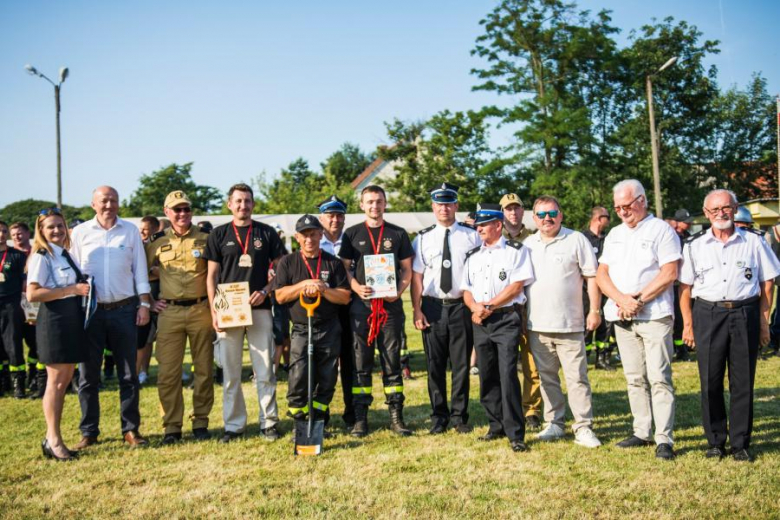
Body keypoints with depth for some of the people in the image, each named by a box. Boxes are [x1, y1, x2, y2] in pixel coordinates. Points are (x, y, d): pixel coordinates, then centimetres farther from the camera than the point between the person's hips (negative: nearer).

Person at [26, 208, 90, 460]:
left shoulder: (66, 255, 14)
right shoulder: (41, 257, -10)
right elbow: (32, 294, -20)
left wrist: (83, 289, 7)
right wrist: (72, 290, -20)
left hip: (72, 320, 9)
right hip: (54, 320, -8)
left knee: (65, 380, 12)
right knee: (56, 381, -4)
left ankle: (52, 437, 21)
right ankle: (53, 440, 4)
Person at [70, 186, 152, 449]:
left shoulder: (130, 231, 5)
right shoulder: (80, 233, 3)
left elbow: (140, 270, 7)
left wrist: (144, 304, 2)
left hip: (124, 309, 1)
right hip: (90, 311, 0)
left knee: (128, 375, 5)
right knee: (88, 375, 5)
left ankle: (131, 429, 14)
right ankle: (89, 431, 15)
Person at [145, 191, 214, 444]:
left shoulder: (205, 239, 4)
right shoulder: (158, 243, 7)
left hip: (200, 310, 0)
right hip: (169, 312, 1)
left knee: (204, 369, 5)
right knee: (168, 371, 0)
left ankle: (201, 422, 18)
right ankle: (172, 426, 10)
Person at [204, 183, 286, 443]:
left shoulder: (266, 233, 7)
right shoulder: (219, 234, 7)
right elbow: (212, 275, 6)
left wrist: (265, 291, -10)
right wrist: (214, 310, -3)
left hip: (260, 308, 0)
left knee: (265, 371, 2)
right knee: (230, 373, 5)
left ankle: (268, 422, 11)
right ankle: (233, 425, 14)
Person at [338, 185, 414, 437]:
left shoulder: (398, 234, 9)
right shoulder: (352, 234, 8)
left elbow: (407, 269, 9)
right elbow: (344, 268, 7)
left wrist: (399, 291, -9)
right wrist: (356, 287, -12)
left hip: (390, 305, 0)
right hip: (361, 305, 0)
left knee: (392, 362, 4)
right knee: (360, 363, 2)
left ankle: (396, 416, 10)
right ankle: (360, 418, 8)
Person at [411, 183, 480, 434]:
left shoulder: (471, 236, 3)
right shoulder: (423, 238, 4)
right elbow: (416, 276, 2)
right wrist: (417, 311, -5)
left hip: (462, 306, 0)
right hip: (433, 307, 1)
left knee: (461, 364, 6)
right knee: (435, 365, 7)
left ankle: (459, 416, 20)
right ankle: (438, 417, 21)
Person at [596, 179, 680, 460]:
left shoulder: (661, 230, -2)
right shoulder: (614, 234, 16)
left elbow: (669, 274, -11)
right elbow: (602, 274, 10)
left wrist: (638, 299, -13)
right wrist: (622, 299, -8)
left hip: (654, 315, -6)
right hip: (622, 318, 6)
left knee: (659, 378, -7)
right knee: (634, 378, 10)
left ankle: (664, 439, -4)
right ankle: (641, 433, 19)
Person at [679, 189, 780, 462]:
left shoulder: (754, 241, 5)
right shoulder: (694, 245, 7)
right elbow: (685, 286, 7)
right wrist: (688, 324, 1)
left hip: (745, 314, 0)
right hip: (708, 314, 0)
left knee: (743, 382, 3)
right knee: (710, 381, 3)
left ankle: (740, 444, 13)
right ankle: (715, 441, 15)